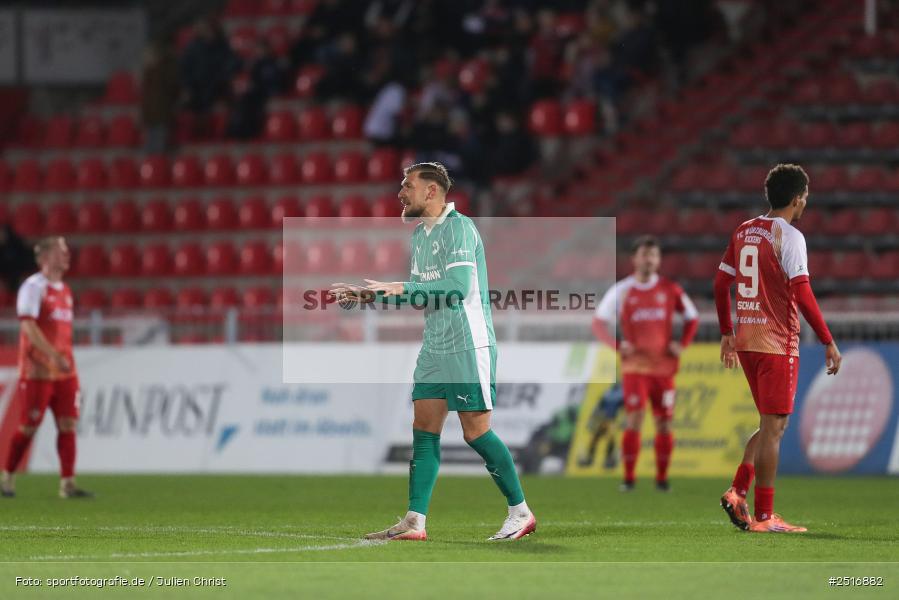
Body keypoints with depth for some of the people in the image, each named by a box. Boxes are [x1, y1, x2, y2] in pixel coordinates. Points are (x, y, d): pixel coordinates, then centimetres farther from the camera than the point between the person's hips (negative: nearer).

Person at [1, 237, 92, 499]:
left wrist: (67, 360, 17)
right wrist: (54, 355, -26)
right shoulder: (34, 287, -10)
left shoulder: (64, 290, 15)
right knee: (28, 427, -1)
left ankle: (68, 484, -3)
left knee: (68, 425, -1)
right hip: (38, 370, -7)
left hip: (64, 371, 7)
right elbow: (29, 327, -19)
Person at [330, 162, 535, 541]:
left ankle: (520, 512, 5)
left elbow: (458, 289, -24)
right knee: (424, 429, 2)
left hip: (469, 346, -9)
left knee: (476, 431, -6)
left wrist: (400, 288, -21)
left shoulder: (458, 228, -13)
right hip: (434, 348, 9)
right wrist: (370, 295, 12)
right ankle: (414, 522, 0)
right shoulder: (420, 235, 15)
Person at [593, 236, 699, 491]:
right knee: (634, 418, -13)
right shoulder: (621, 290, 0)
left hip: (664, 366, 2)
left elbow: (692, 317, 15)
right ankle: (628, 478, -7)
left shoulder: (670, 290, 5)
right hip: (635, 366, -2)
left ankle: (662, 477, 12)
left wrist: (682, 344, 0)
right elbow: (599, 321, 4)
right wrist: (618, 345, -10)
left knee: (664, 422, 1)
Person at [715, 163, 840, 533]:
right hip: (777, 343, -7)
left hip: (745, 341, 7)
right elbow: (802, 294, -18)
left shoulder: (744, 231, 11)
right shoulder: (789, 236, -11)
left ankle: (737, 492, 7)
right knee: (773, 426, -3)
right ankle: (763, 517, -2)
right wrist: (828, 342, -14)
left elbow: (721, 284, 15)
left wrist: (727, 333, 23)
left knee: (773, 423, 18)